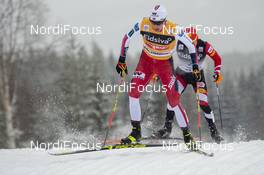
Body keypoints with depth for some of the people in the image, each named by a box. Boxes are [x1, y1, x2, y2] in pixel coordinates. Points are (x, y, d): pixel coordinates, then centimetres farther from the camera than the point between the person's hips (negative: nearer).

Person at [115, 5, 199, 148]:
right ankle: (136, 132, -5)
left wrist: (195, 66, -12)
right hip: (146, 61, 2)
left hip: (165, 64, -2)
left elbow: (190, 45, -11)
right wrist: (122, 61, -3)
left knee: (174, 101, -8)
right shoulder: (143, 25, -20)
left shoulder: (173, 30, -25)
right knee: (133, 92, -15)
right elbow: (127, 38, -4)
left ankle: (187, 135, 6)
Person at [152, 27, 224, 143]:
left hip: (198, 76, -1)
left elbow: (217, 58, -10)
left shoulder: (204, 46, -23)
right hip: (182, 74, 1)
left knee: (203, 103, -12)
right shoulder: (179, 44, -22)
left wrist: (217, 73, -22)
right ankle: (167, 128, -10)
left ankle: (214, 131, 1)